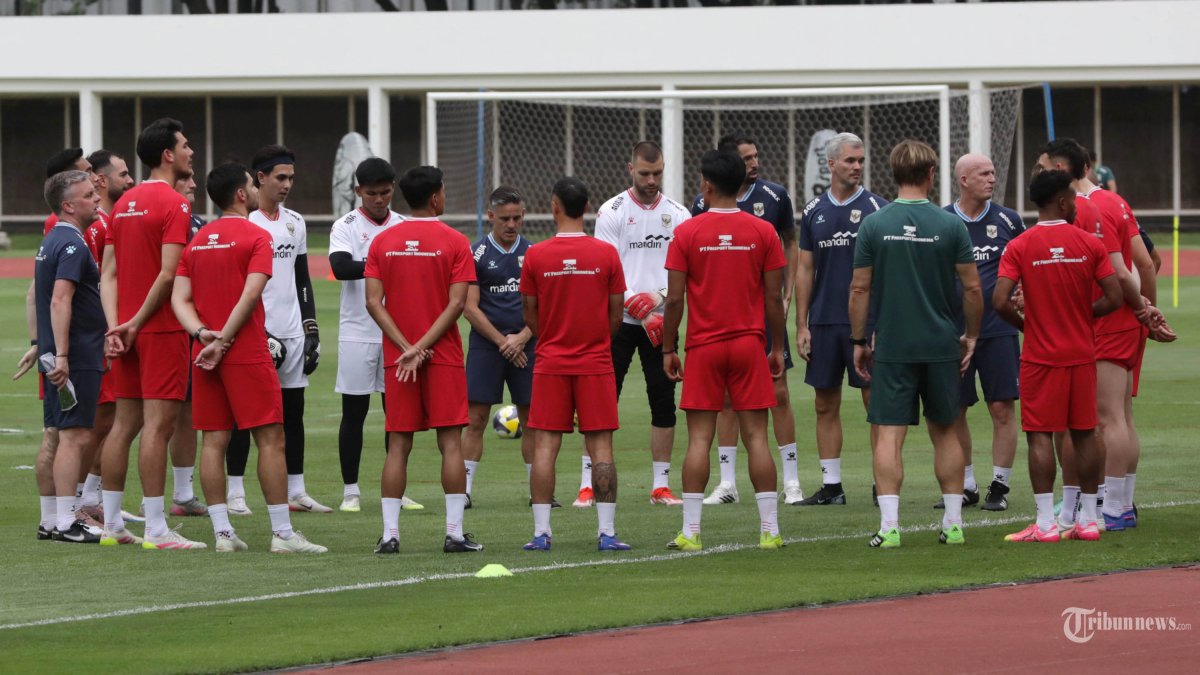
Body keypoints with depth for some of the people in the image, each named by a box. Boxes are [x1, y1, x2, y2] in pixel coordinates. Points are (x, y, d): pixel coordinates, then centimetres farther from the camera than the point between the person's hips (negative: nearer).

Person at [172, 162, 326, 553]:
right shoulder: (256, 237, -6)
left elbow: (179, 298, 5)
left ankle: (222, 533, 2)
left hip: (206, 356, 6)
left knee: (214, 440, 5)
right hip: (247, 355, -6)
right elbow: (251, 294, -17)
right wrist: (222, 341, -14)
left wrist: (201, 333, -8)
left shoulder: (197, 241, 13)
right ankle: (282, 534, -5)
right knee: (271, 439, -3)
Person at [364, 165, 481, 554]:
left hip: (397, 360, 3)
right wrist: (420, 349, -12)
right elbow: (456, 304, -11)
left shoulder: (382, 242, 4)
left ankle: (390, 534, 0)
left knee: (398, 445, 5)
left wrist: (407, 347, -7)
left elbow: (373, 302, -3)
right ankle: (454, 533, -3)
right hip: (444, 358, -3)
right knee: (450, 442, 0)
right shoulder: (454, 243, -4)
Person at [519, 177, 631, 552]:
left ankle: (541, 532, -1)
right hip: (596, 363, 0)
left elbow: (530, 315, 3)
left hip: (551, 364, 0)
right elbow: (616, 314, 2)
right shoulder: (606, 254, -4)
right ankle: (606, 532, -2)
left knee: (545, 446, 3)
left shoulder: (535, 256, -4)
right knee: (600, 446, 1)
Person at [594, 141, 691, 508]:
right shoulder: (612, 212, -3)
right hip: (618, 321, -3)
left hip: (661, 320, 3)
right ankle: (589, 484, 0)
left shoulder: (678, 215, 5)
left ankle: (661, 485, 10)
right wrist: (642, 313, -15)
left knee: (664, 402, 3)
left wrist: (657, 298, -17)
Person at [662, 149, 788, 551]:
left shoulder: (687, 233, -5)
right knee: (756, 436, 3)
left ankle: (690, 532, -1)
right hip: (750, 344, 1)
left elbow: (674, 299, -5)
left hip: (704, 346, -1)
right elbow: (774, 297, 2)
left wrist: (668, 349, 4)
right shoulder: (762, 233, 0)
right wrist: (777, 347, 11)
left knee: (699, 438, 1)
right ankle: (770, 530, 2)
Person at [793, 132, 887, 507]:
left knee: (876, 400, -3)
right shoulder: (814, 212, 9)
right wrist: (801, 325, 6)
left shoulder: (876, 208, -1)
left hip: (865, 320, -4)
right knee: (825, 405, 6)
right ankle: (831, 486, 12)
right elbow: (805, 270, 12)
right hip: (824, 322, 4)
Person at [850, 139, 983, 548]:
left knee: (888, 434, -1)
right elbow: (972, 288, -2)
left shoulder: (873, 225, -3)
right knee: (944, 431, 14)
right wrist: (972, 336, 11)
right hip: (941, 345, 1)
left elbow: (860, 288, -1)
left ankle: (889, 525, -11)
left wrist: (858, 341, 8)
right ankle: (953, 523, 15)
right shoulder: (950, 226, -4)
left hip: (891, 347, -1)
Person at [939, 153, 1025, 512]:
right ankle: (966, 486, 16)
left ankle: (999, 486, 5)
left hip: (999, 330, -1)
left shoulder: (1007, 220, 4)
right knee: (953, 411, 4)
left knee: (1002, 408, -3)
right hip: (953, 330, 1)